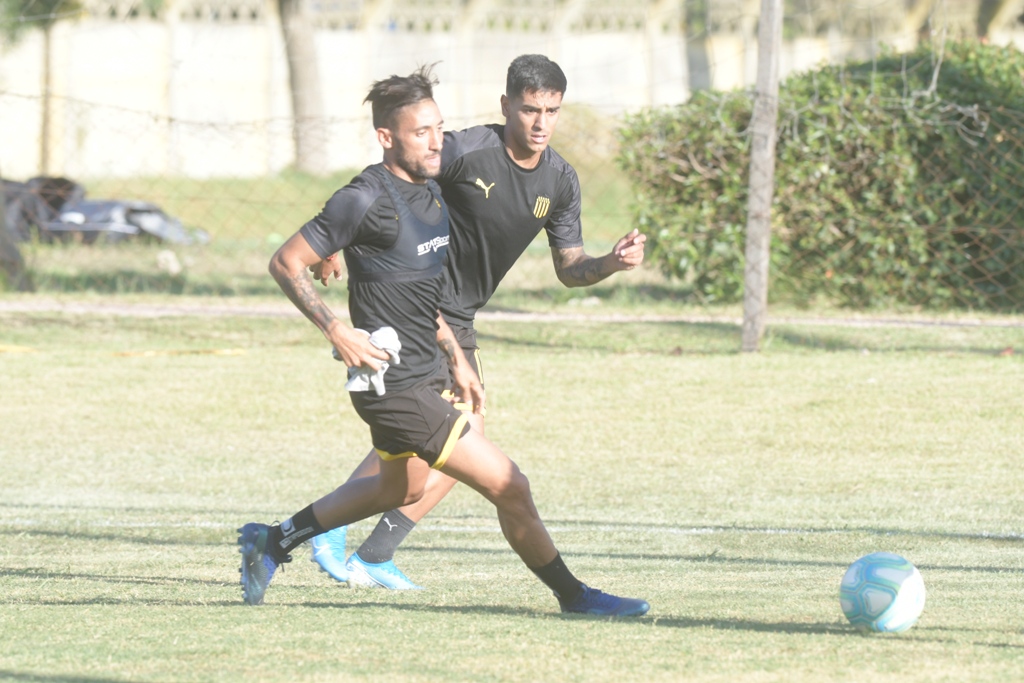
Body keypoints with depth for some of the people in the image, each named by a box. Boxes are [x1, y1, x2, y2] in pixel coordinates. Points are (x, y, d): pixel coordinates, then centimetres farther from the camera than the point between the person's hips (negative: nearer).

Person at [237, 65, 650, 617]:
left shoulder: (431, 193, 9)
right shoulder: (368, 200, -18)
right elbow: (285, 264, -14)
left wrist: (455, 359, 20)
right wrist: (338, 333, -19)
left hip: (424, 374, 10)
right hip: (394, 384, -10)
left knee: (401, 489, 31)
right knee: (508, 486, -10)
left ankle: (274, 540, 41)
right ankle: (571, 594, 4)